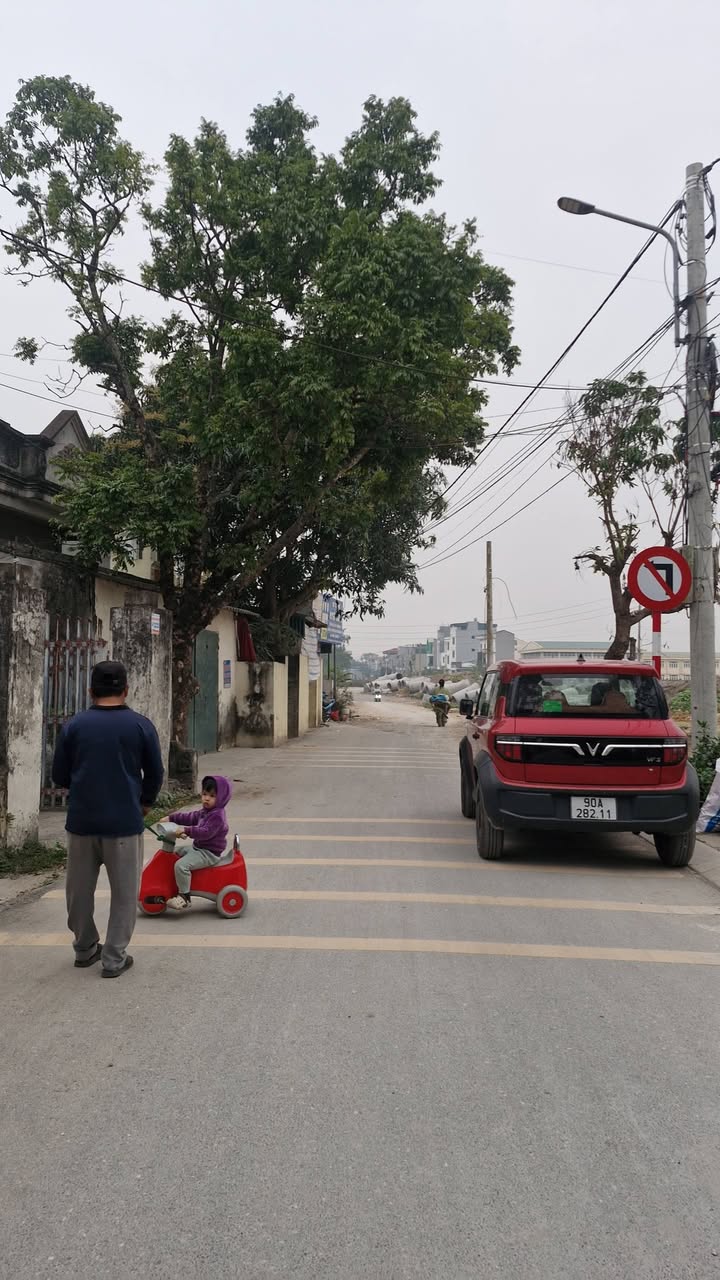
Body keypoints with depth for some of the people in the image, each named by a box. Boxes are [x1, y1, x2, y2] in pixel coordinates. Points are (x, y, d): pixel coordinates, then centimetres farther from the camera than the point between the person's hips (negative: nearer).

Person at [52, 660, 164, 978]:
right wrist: (145, 802, 22)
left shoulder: (74, 725, -1)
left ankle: (85, 950, 30)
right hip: (124, 821, -2)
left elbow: (59, 776, 5)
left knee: (80, 889, 18)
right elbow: (155, 775, 3)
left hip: (81, 820, 2)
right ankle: (114, 958, 10)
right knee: (124, 892, 8)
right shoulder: (140, 726, -4)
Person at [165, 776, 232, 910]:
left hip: (209, 853, -11)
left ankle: (184, 897, -18)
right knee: (175, 850, 21)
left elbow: (206, 832, -31)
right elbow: (191, 817, 17)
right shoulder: (205, 811, 13)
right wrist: (171, 818, 11)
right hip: (198, 848, 11)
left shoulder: (217, 816, -21)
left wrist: (186, 830, -35)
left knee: (181, 865, -27)